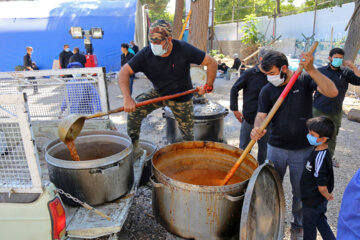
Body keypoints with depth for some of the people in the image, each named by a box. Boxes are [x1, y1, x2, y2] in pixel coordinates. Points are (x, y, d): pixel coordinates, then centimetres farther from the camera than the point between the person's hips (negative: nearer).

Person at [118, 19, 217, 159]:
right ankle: (133, 147, -2)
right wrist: (127, 98, -37)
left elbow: (211, 63, -17)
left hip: (182, 97, -1)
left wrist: (208, 86, -14)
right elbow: (124, 72, -24)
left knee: (187, 133, 7)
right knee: (134, 109, -21)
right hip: (158, 93, 1)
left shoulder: (184, 49, -24)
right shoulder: (146, 54, -21)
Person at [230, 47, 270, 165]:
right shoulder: (249, 74, -9)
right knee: (244, 146, 11)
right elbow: (234, 89, -2)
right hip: (249, 117, -3)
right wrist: (235, 109, -6)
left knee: (263, 147, 16)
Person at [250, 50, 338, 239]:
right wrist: (257, 129, -33)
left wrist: (311, 70, -33)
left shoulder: (304, 80, -8)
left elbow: (332, 92, -21)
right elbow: (261, 115, -10)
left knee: (300, 192, 14)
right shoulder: (267, 90, -4)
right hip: (276, 149, 2)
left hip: (303, 150, -1)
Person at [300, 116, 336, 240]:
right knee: (320, 221, 28)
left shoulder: (320, 158, -34)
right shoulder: (320, 150, -6)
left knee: (309, 225, 17)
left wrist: (327, 196, -11)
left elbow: (322, 187, -30)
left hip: (312, 202, -8)